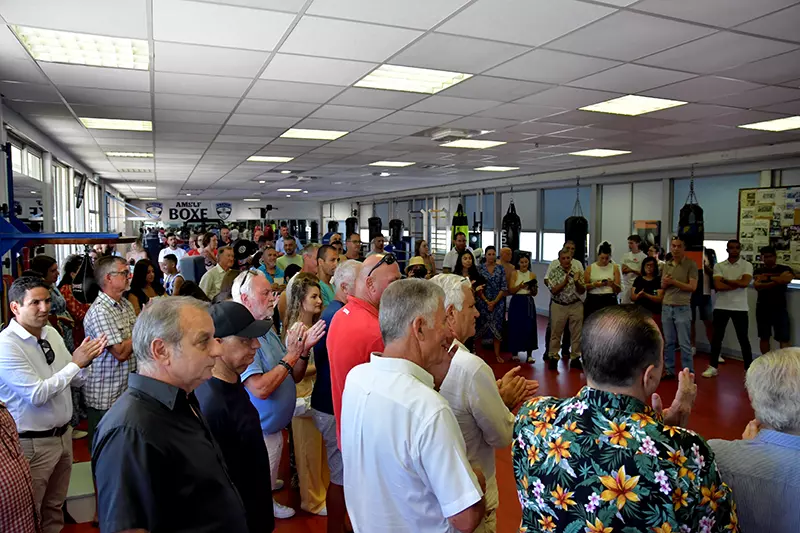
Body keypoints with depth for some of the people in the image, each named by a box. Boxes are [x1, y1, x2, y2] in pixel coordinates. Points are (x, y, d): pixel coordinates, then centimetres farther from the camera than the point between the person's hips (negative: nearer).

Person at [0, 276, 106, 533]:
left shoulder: (52, 333, 2)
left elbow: (76, 379, 9)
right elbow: (37, 394, -25)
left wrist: (85, 361, -12)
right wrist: (75, 362, -21)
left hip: (63, 434, 7)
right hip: (33, 444, -7)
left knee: (55, 506, 23)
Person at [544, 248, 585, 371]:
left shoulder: (578, 272, 2)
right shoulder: (553, 272, -3)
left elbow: (582, 291, 1)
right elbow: (553, 290, -10)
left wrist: (576, 281, -18)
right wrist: (565, 282, -22)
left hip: (576, 306, 2)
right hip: (559, 306, -2)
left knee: (577, 333, 6)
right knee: (555, 333, 5)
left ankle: (575, 358, 18)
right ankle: (553, 357, 15)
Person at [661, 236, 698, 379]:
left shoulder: (691, 264, -5)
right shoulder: (667, 264, 12)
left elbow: (692, 286, -11)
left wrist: (674, 282, -14)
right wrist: (665, 282, -6)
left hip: (682, 308, -5)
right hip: (666, 307, 5)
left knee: (684, 344, -2)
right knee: (668, 342, 10)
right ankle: (669, 370, 18)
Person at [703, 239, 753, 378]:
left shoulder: (747, 265, -1)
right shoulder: (719, 266, 2)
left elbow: (745, 283, -18)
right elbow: (718, 286, -11)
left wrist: (726, 280, -9)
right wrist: (738, 284, -13)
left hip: (740, 308, -1)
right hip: (721, 307, 2)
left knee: (743, 339, 5)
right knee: (717, 337, 7)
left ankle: (749, 368, 16)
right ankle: (713, 367, 16)